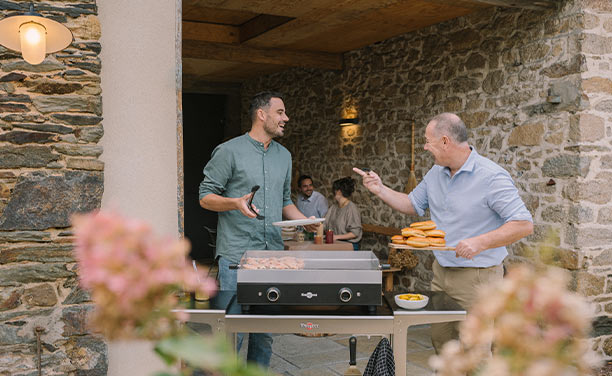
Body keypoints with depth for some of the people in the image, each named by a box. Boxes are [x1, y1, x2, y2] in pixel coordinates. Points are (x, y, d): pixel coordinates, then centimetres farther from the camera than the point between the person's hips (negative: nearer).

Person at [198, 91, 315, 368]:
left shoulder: (284, 155, 16)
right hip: (237, 254, -6)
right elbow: (206, 197, -3)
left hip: (273, 254, 6)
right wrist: (236, 203, -21)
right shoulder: (229, 151, -4)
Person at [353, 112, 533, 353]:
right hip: (441, 272, 7)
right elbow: (413, 205, 20)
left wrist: (480, 242, -28)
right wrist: (380, 190, 7)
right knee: (440, 340, 16)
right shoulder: (436, 173, 8)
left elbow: (524, 224, -20)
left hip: (476, 277, -7)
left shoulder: (491, 177, -16)